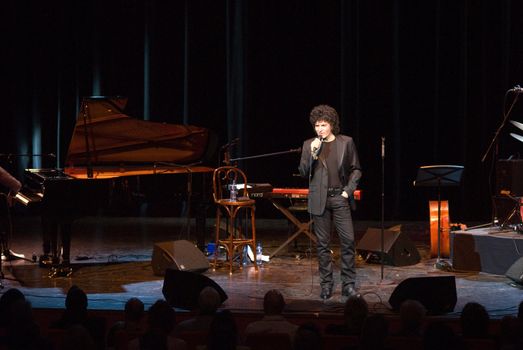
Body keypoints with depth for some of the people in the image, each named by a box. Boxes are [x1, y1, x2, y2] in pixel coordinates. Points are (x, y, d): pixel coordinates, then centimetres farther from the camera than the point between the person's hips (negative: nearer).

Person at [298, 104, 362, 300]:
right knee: (323, 244, 4)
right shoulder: (309, 145, 5)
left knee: (348, 240, -6)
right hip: (319, 200, 1)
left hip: (340, 198, -1)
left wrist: (349, 190, -4)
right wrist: (312, 154, -12)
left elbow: (355, 169, 8)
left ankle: (348, 284, 3)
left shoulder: (346, 142, 3)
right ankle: (326, 285, 12)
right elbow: (303, 173, 1)